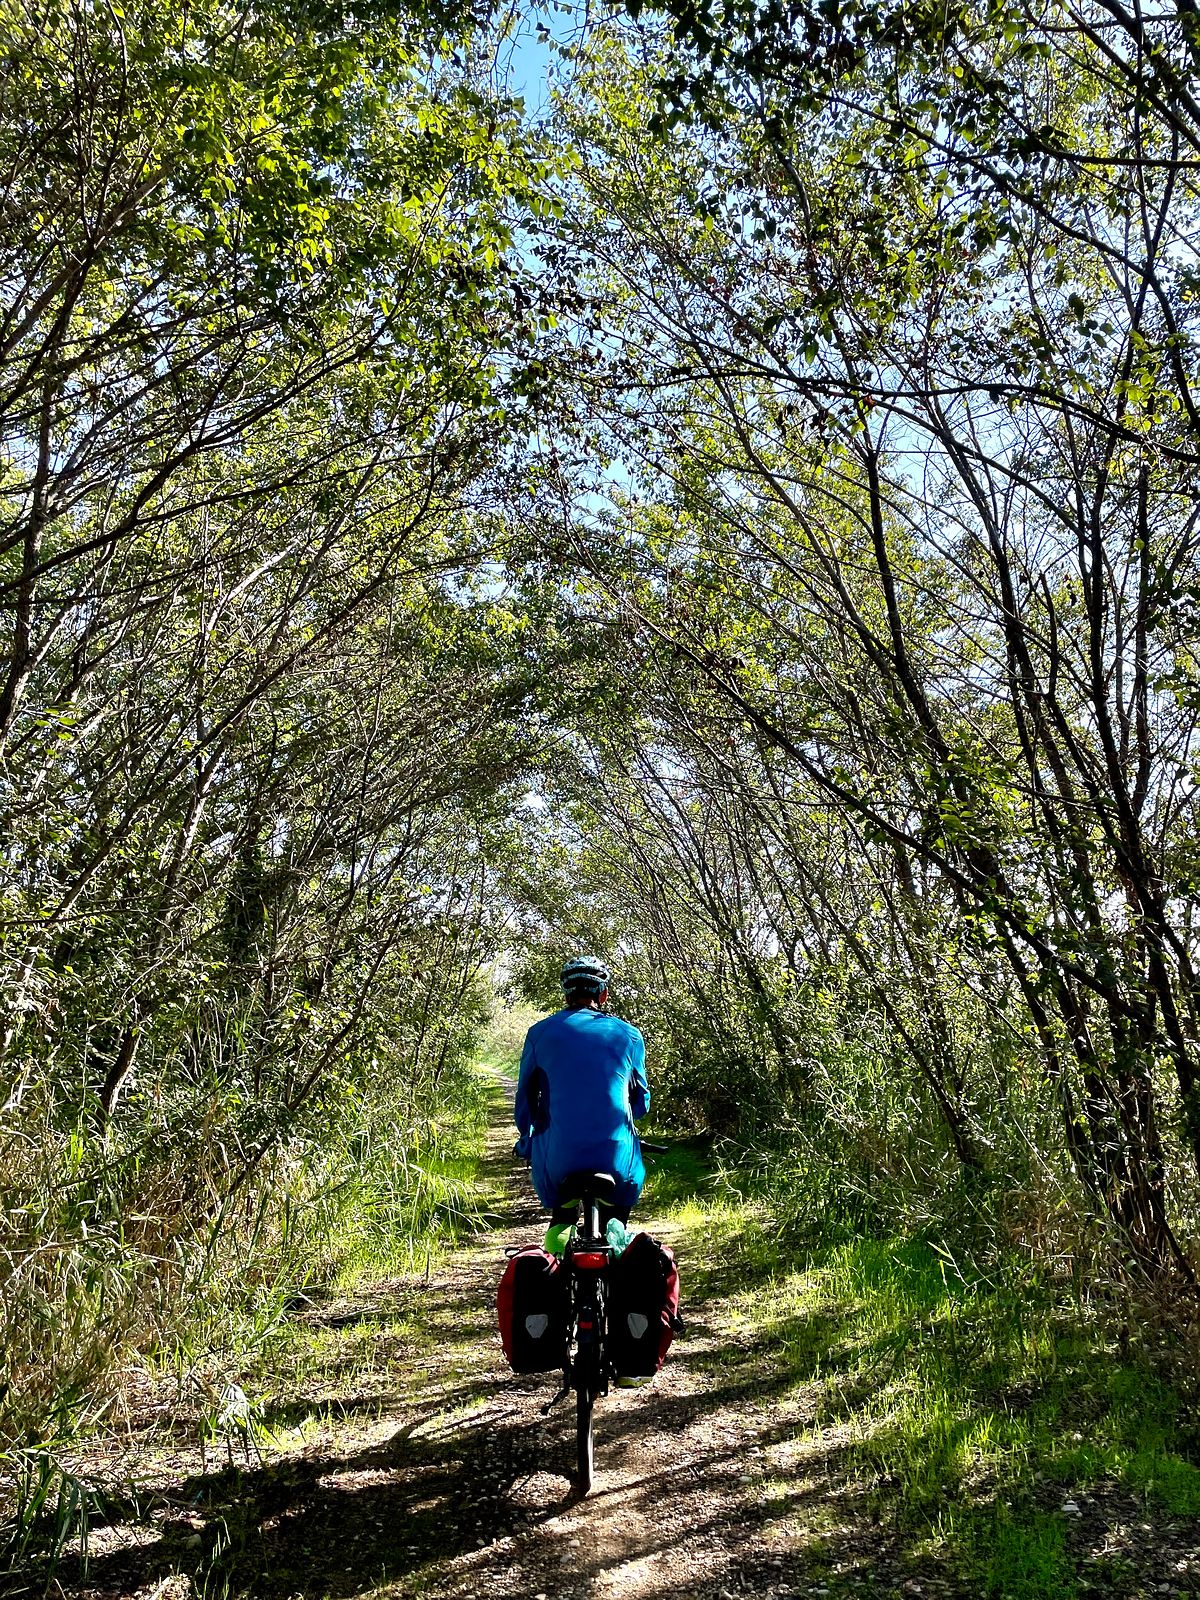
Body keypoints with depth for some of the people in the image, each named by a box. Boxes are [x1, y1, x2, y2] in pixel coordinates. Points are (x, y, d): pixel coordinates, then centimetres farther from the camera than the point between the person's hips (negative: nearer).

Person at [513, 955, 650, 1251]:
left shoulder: (540, 1033, 6)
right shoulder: (628, 1035, 8)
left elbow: (524, 1102, 12)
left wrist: (526, 1144, 30)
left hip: (558, 1160, 0)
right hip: (616, 1160, 1)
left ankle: (559, 1230, 14)